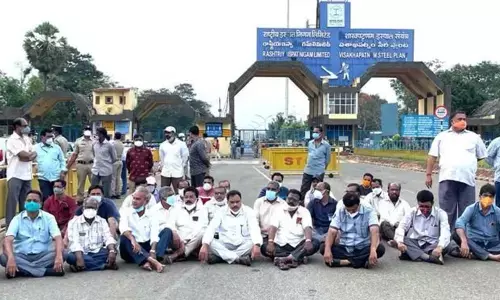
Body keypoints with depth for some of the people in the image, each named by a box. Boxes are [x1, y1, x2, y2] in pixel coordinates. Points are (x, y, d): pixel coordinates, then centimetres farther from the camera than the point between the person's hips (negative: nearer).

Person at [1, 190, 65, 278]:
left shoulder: (48, 217, 2)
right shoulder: (17, 219, 1)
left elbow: (58, 238, -11)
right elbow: (8, 240, -14)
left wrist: (59, 256, -33)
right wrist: (11, 258, -36)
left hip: (42, 256, 0)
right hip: (22, 256, 0)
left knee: (62, 255, -28)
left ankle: (21, 270, -28)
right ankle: (46, 271, -31)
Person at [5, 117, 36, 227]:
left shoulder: (26, 139, 14)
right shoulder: (12, 140, -10)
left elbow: (34, 155, 7)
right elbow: (24, 155, -18)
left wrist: (28, 156, -13)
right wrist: (31, 153, 1)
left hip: (26, 175, 7)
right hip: (15, 175, -7)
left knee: (26, 201, 12)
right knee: (12, 201, -5)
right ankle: (10, 225, 0)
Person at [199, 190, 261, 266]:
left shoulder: (248, 211, -1)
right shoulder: (221, 212, 3)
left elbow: (254, 228, -17)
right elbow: (211, 228, -10)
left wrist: (257, 245, -38)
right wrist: (205, 245, -30)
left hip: (243, 245, 0)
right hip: (225, 246, 0)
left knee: (253, 242, -32)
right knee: (211, 242, -27)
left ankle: (219, 257, -28)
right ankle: (238, 259, -35)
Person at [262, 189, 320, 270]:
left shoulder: (304, 212, 6)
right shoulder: (279, 211, 8)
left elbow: (307, 228, -9)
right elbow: (273, 227, -6)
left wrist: (308, 241, -32)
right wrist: (270, 242, -25)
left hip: (298, 246, 0)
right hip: (280, 246, 0)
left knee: (315, 243, -26)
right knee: (264, 247, -27)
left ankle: (284, 258, -38)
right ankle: (298, 258, -32)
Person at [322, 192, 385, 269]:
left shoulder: (369, 212, -7)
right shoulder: (339, 213, 0)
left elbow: (374, 232, -21)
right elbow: (332, 232, -8)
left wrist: (373, 250, -39)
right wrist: (327, 250, -27)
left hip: (363, 249, -2)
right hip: (344, 249, 2)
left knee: (380, 249, -31)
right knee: (323, 248, -24)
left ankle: (346, 261, -28)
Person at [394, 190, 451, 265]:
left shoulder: (440, 213, -2)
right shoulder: (412, 212, 4)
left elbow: (445, 232, -17)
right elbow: (401, 227, -8)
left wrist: (440, 247, -38)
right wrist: (399, 242, -30)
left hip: (432, 245, -1)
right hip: (415, 244, 1)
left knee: (446, 245, -31)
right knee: (404, 240, -27)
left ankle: (412, 255, -37)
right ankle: (429, 257, -42)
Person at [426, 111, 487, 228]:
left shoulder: (474, 137, 12)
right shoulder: (441, 136, 11)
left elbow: (481, 155, 20)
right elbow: (432, 156, 9)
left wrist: (468, 163, 13)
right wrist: (428, 174, 4)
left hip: (468, 179, 1)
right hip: (447, 178, -1)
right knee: (447, 211, 2)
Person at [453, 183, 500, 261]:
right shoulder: (472, 209, -3)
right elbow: (460, 223, -20)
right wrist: (464, 241, -38)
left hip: (492, 245, 1)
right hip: (474, 243, -1)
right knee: (457, 235, -30)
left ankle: (475, 254, -32)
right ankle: (490, 256, -34)